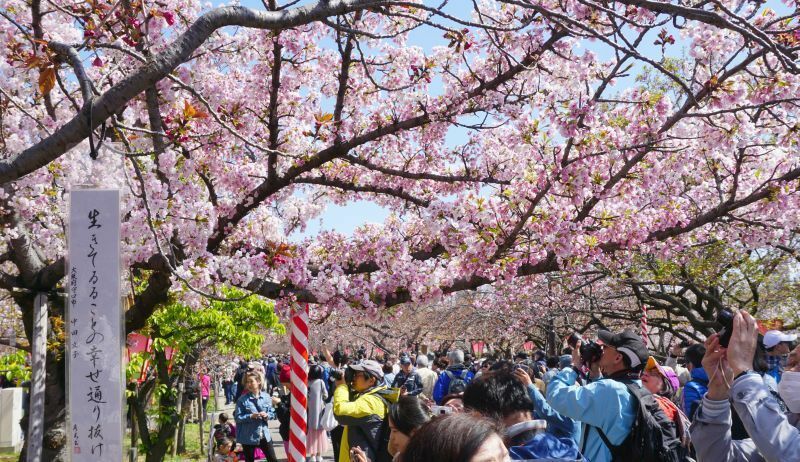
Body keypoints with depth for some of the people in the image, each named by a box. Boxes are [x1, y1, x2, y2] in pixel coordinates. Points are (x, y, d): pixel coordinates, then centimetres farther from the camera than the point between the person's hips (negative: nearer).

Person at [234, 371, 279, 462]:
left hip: (265, 435, 3)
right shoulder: (242, 399, -8)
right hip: (248, 437, -3)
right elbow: (237, 417, -10)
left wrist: (267, 415, -15)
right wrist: (251, 416, -23)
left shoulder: (266, 397, 1)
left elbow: (273, 413, 7)